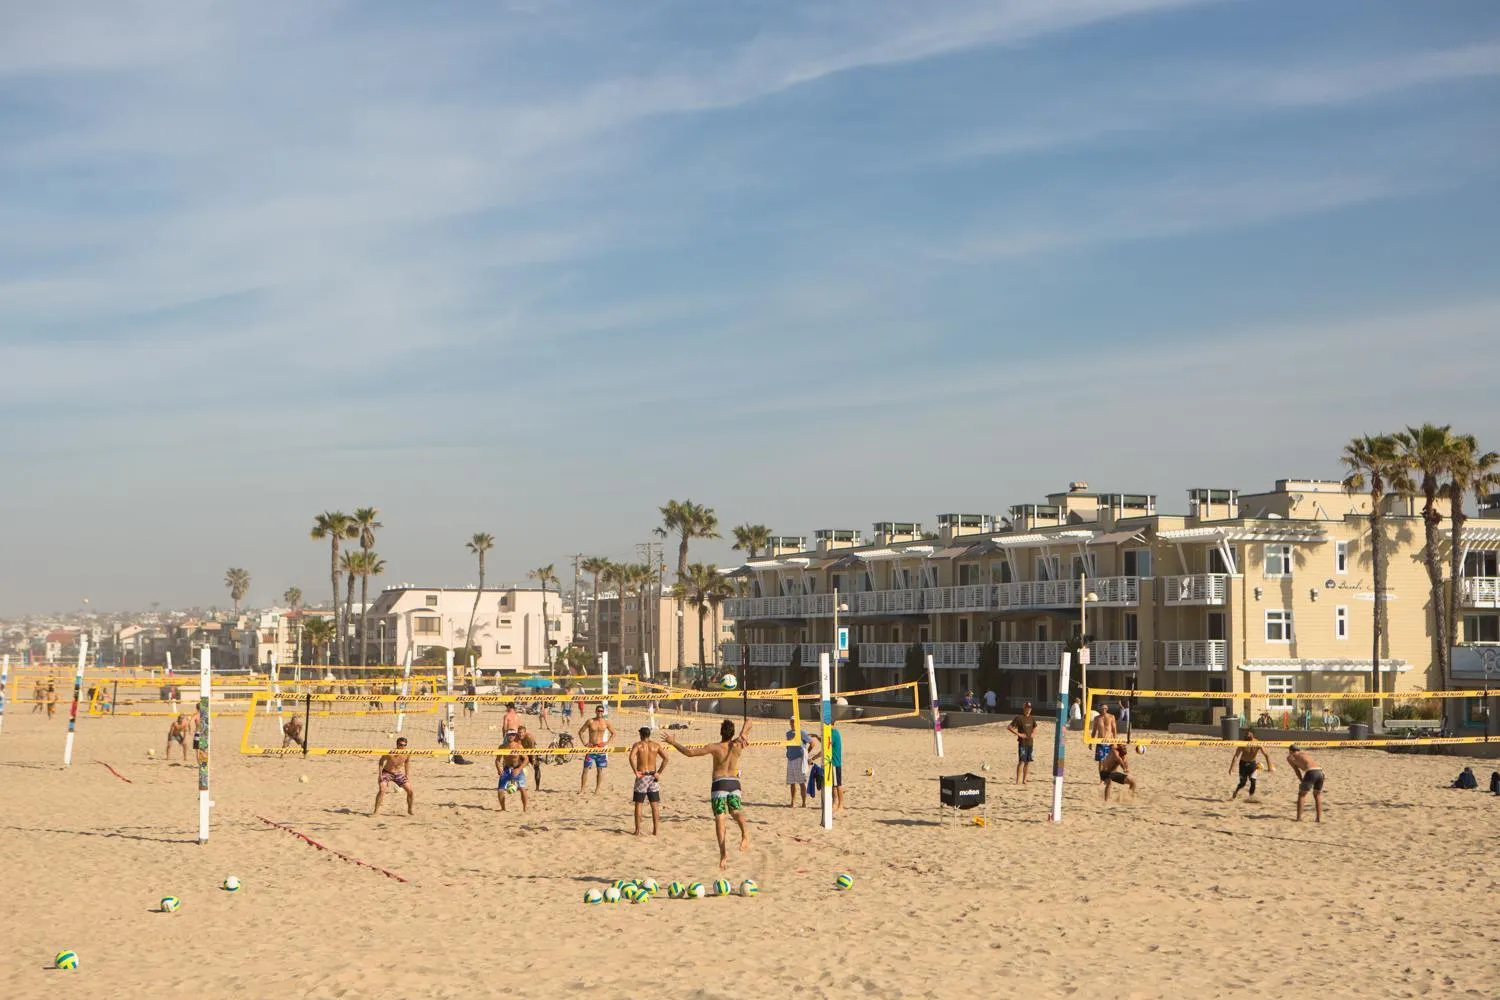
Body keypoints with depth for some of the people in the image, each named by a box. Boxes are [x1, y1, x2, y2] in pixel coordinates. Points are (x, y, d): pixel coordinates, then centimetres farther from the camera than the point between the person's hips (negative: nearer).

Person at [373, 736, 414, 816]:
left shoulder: (407, 754, -16)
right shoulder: (390, 753, -26)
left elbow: (407, 764, 4)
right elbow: (381, 761, -8)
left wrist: (408, 777, 1)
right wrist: (380, 774, -12)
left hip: (399, 774, 3)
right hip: (387, 773, -3)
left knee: (410, 790, -3)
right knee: (382, 790, -24)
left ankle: (410, 811, 18)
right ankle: (376, 811, -13)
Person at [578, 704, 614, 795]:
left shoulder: (606, 722, 1)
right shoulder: (590, 721, -1)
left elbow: (613, 733, 10)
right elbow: (580, 731, 6)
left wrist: (607, 742, -2)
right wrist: (584, 742, -4)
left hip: (601, 749, 1)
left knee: (600, 770, 4)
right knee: (585, 769, -2)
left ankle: (597, 790, 12)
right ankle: (582, 790, 3)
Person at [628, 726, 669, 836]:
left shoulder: (638, 745, -4)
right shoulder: (655, 746, 4)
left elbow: (632, 757, -22)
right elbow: (665, 758, -5)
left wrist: (635, 772, -16)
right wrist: (659, 772, -2)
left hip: (642, 776, -3)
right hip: (653, 776, 3)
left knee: (638, 804, 5)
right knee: (655, 805, 9)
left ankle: (638, 830, 4)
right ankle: (656, 830, 9)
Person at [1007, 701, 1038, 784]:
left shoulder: (1032, 718, 11)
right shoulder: (1019, 718, -7)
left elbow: (1035, 727, 28)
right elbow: (1009, 727, -9)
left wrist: (1034, 734, 7)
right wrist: (1018, 734, -15)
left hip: (1030, 742, 6)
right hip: (1022, 742, -6)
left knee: (1028, 762, 8)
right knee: (1021, 761, -10)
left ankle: (1025, 779, 15)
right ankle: (1018, 780, -9)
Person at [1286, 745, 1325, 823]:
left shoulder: (1290, 757, 19)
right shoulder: (1304, 753, 34)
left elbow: (1297, 770, 14)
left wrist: (1302, 781, 16)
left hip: (1311, 772, -5)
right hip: (1320, 771, 5)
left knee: (1301, 795, 13)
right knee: (1317, 795, 23)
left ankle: (1299, 818, 7)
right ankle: (1319, 818, 15)